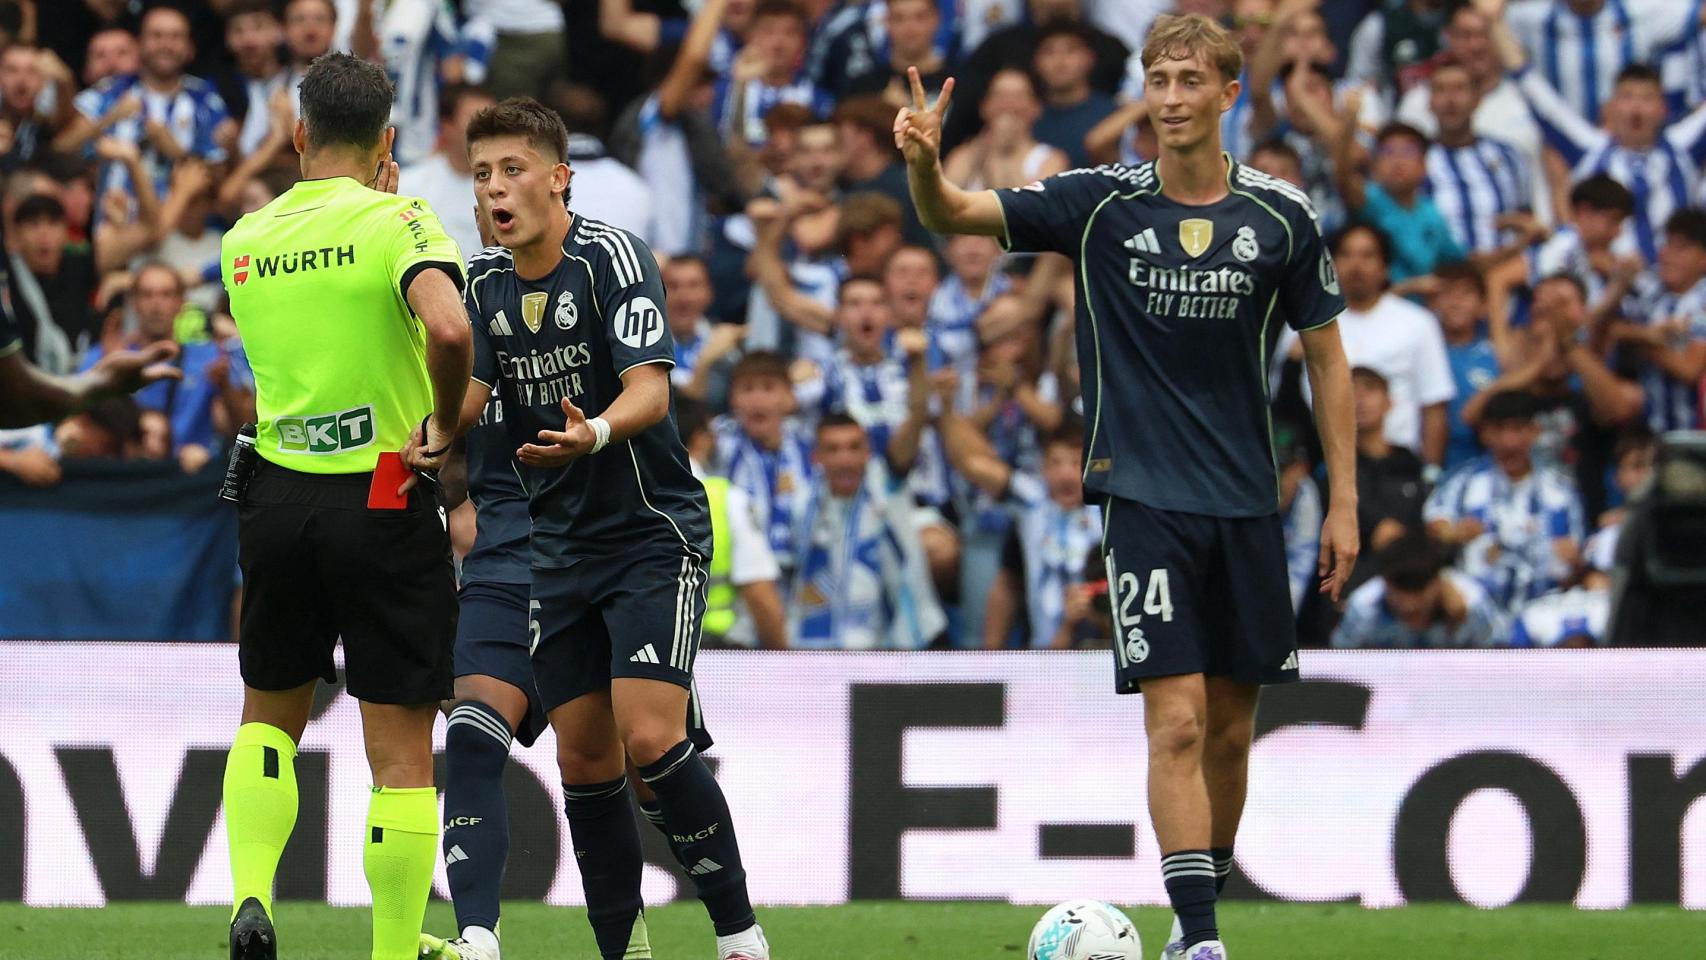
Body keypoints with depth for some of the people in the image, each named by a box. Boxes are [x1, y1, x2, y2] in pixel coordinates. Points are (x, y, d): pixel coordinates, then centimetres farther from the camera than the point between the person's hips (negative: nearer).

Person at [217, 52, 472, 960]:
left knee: (269, 715, 21)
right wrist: (446, 424, -12)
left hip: (278, 497, 4)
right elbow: (448, 327, -29)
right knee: (401, 748, 3)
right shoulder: (397, 221, -11)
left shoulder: (245, 239, 5)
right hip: (385, 503, -4)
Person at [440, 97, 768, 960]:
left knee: (651, 737, -18)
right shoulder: (487, 285, 6)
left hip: (654, 534, -6)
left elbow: (649, 388, -24)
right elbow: (467, 392, -4)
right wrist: (430, 435, -27)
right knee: (584, 759, 3)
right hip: (560, 550, 6)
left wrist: (596, 431, -45)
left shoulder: (612, 258, -14)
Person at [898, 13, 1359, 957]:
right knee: (1177, 721, -14)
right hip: (1145, 494, -3)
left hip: (1247, 504, 3)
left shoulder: (1281, 216, 0)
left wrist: (1344, 502, 5)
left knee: (1230, 729, 10)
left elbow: (1326, 356, 9)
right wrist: (925, 163, -33)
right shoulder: (1101, 203, -4)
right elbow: (952, 213, -10)